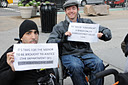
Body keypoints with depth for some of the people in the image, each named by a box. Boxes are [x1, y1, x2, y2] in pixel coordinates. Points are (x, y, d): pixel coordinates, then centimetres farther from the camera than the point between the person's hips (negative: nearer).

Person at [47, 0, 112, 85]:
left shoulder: (87, 22, 15)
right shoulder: (59, 27, 11)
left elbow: (107, 31, 14)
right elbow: (50, 43, -1)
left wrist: (102, 35, -11)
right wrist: (62, 38, -20)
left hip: (86, 53, 2)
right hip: (68, 54, -2)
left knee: (99, 64, -28)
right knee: (76, 67, -34)